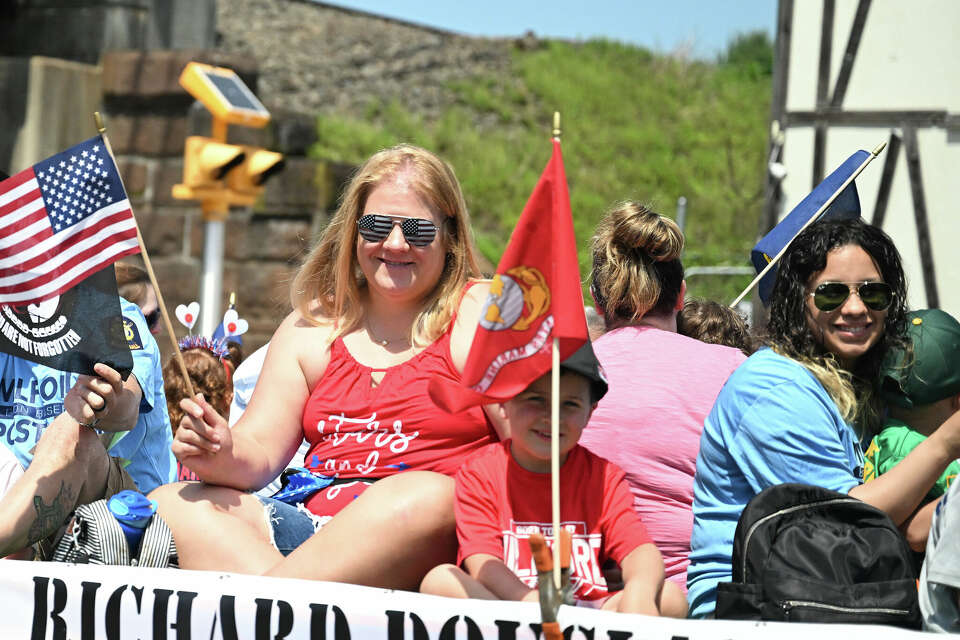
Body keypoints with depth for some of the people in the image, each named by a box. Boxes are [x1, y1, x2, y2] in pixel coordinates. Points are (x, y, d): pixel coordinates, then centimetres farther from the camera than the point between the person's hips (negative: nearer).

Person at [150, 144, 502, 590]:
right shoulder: (314, 327, 19)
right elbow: (261, 450, 12)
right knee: (171, 504, -15)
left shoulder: (482, 315, 6)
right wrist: (222, 456, -12)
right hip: (313, 525, 4)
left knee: (425, 497, -38)